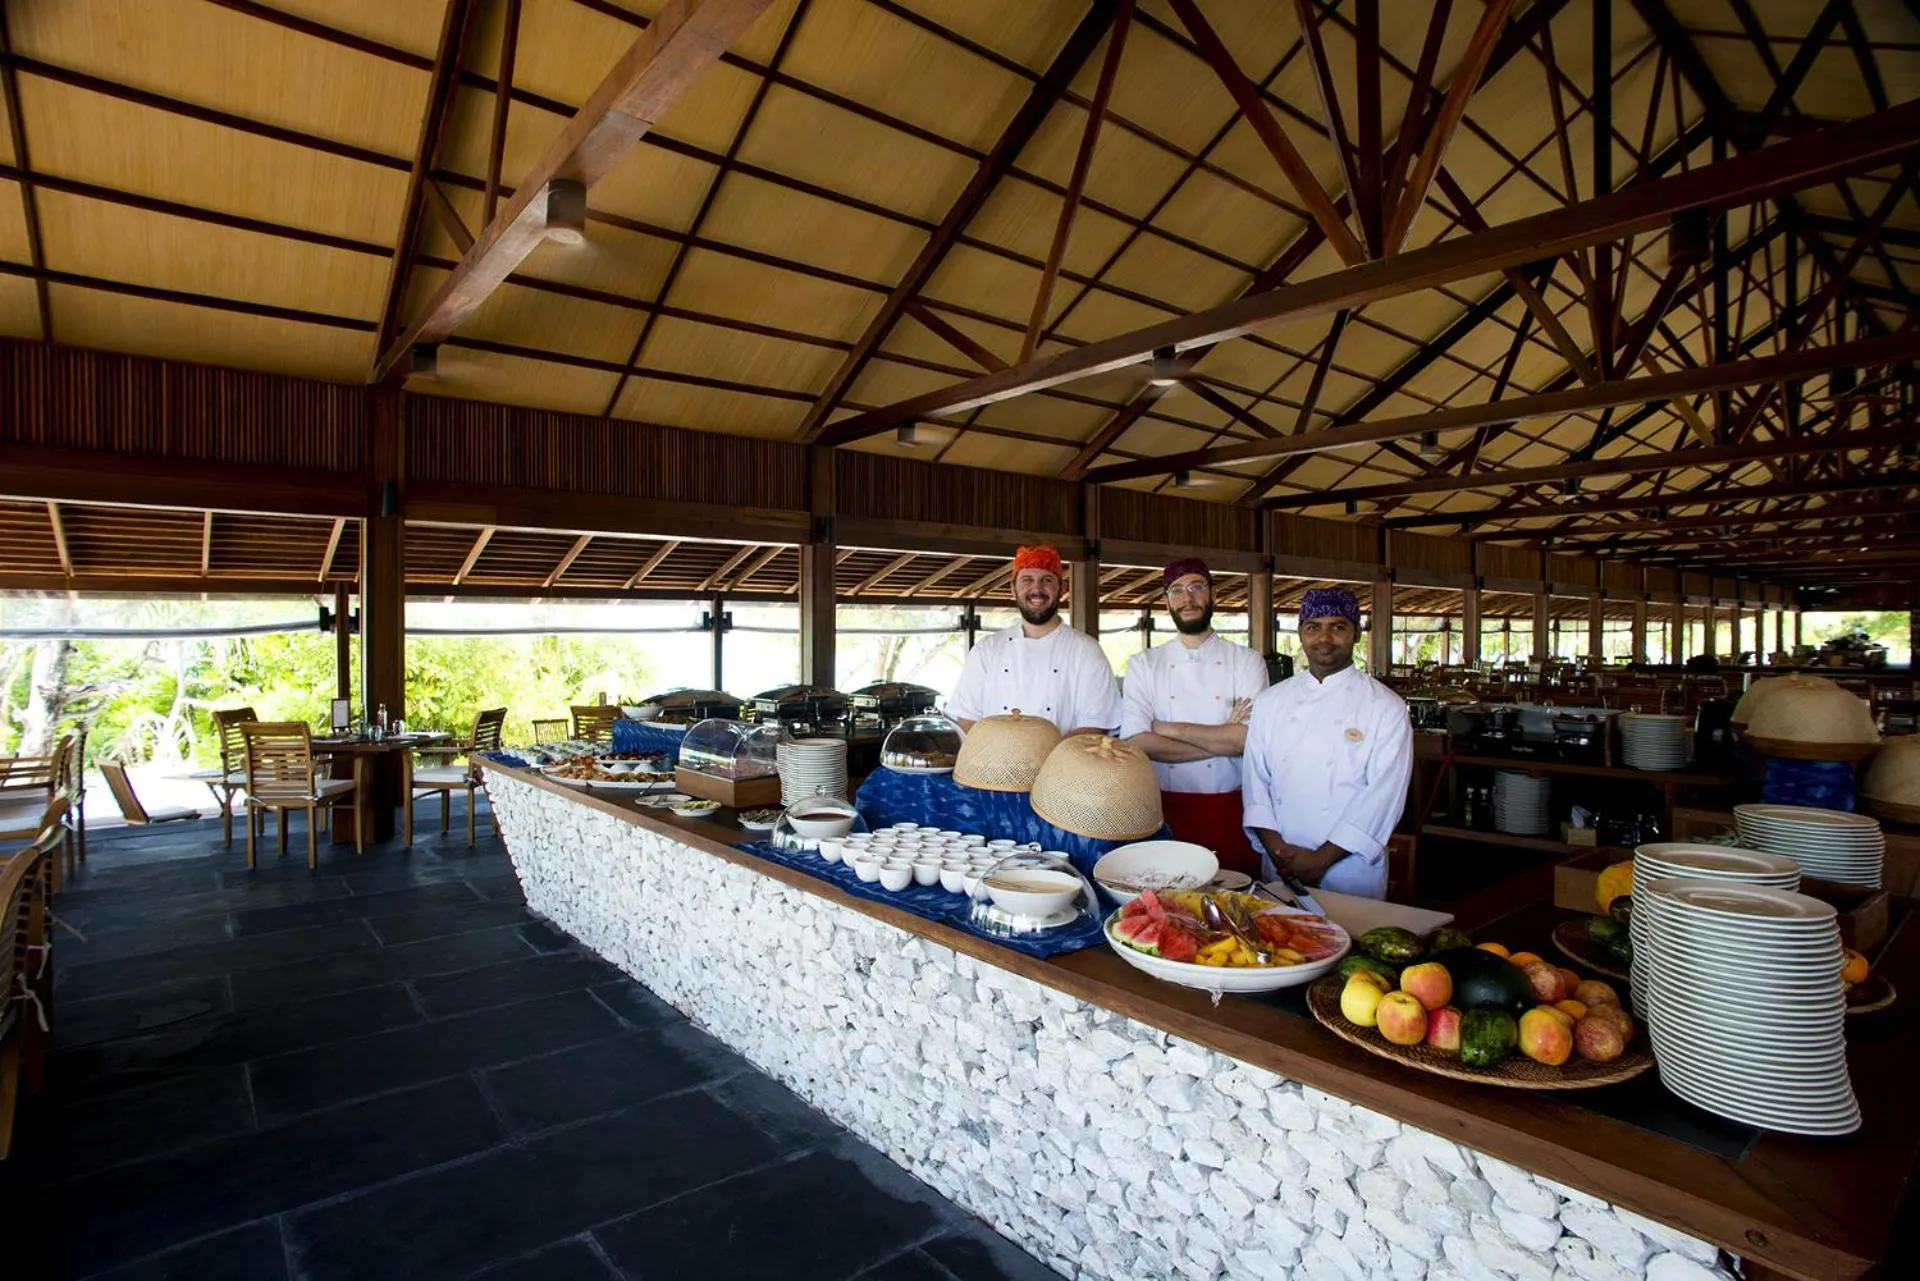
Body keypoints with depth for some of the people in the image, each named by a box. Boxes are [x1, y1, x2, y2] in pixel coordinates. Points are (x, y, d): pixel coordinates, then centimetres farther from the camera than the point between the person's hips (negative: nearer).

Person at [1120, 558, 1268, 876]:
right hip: (1165, 809, 1)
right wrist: (1222, 740, -11)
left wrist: (1168, 728, -10)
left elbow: (1250, 739, -13)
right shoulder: (1143, 665, 3)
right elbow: (1137, 743, -10)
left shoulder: (1247, 661, 2)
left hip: (1230, 811, 0)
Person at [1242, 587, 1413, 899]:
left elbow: (1383, 797, -11)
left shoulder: (1387, 708, -5)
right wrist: (1274, 845, -12)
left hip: (1351, 873, -3)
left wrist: (1322, 859, -15)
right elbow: (1256, 780, 2)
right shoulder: (1270, 702, 5)